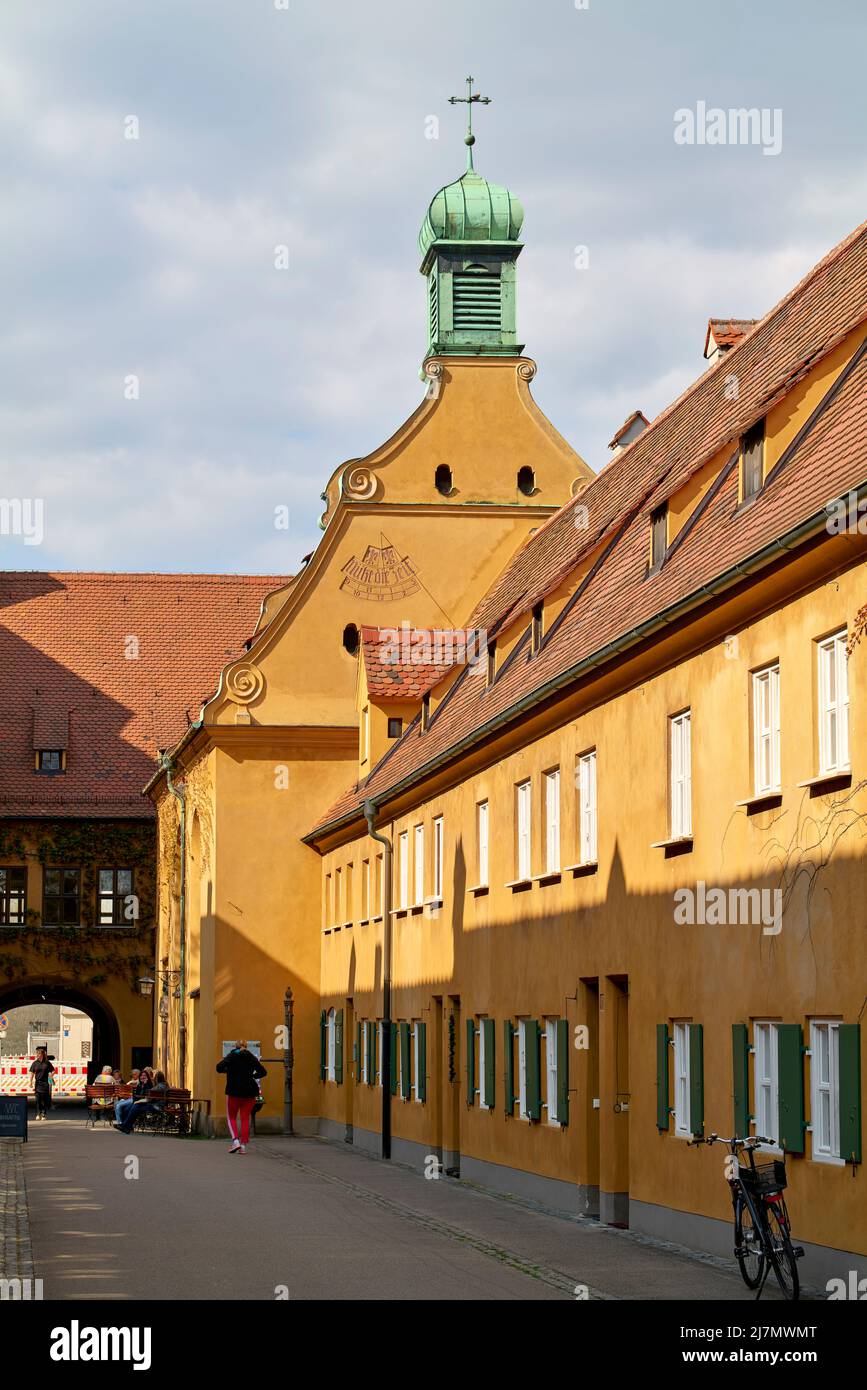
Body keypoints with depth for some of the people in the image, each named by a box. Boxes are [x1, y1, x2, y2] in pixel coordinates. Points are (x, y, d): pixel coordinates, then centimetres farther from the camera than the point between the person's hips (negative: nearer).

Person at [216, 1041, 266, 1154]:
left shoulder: (231, 1056, -2)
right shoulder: (251, 1058, 5)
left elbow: (219, 1067, -17)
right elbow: (263, 1072, 2)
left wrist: (227, 1071, 3)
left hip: (234, 1092, -2)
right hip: (249, 1093, 2)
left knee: (232, 1117, 10)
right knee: (245, 1118, 8)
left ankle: (235, 1141, -10)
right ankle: (243, 1145, 2)